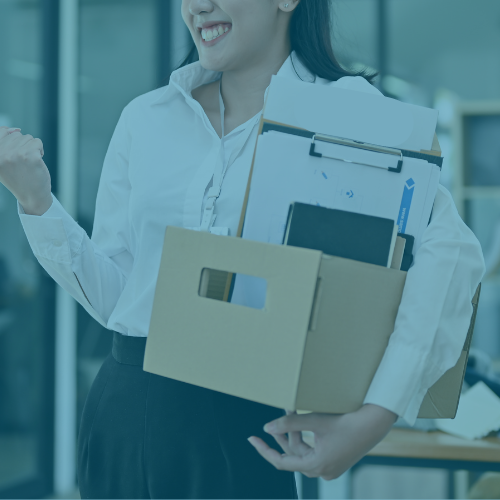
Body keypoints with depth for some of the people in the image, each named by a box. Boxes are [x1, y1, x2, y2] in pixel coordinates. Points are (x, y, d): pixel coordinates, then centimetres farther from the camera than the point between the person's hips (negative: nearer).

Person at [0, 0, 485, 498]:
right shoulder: (146, 117, 8)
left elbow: (450, 249, -20)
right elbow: (111, 296, 10)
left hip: (241, 424, -4)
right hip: (120, 415, 4)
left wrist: (376, 416, -26)